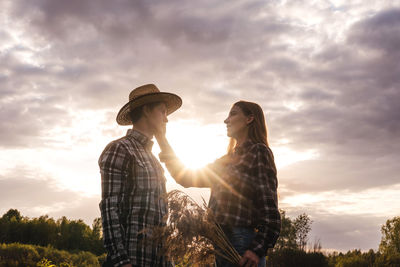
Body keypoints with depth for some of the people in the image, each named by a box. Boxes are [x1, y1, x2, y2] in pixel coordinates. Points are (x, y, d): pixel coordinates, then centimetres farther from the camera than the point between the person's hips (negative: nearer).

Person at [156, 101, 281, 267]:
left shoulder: (258, 152, -3)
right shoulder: (228, 160, 22)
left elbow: (269, 208, -11)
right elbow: (186, 178, 19)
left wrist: (258, 249, -21)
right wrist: (162, 140, 19)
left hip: (241, 243, -8)